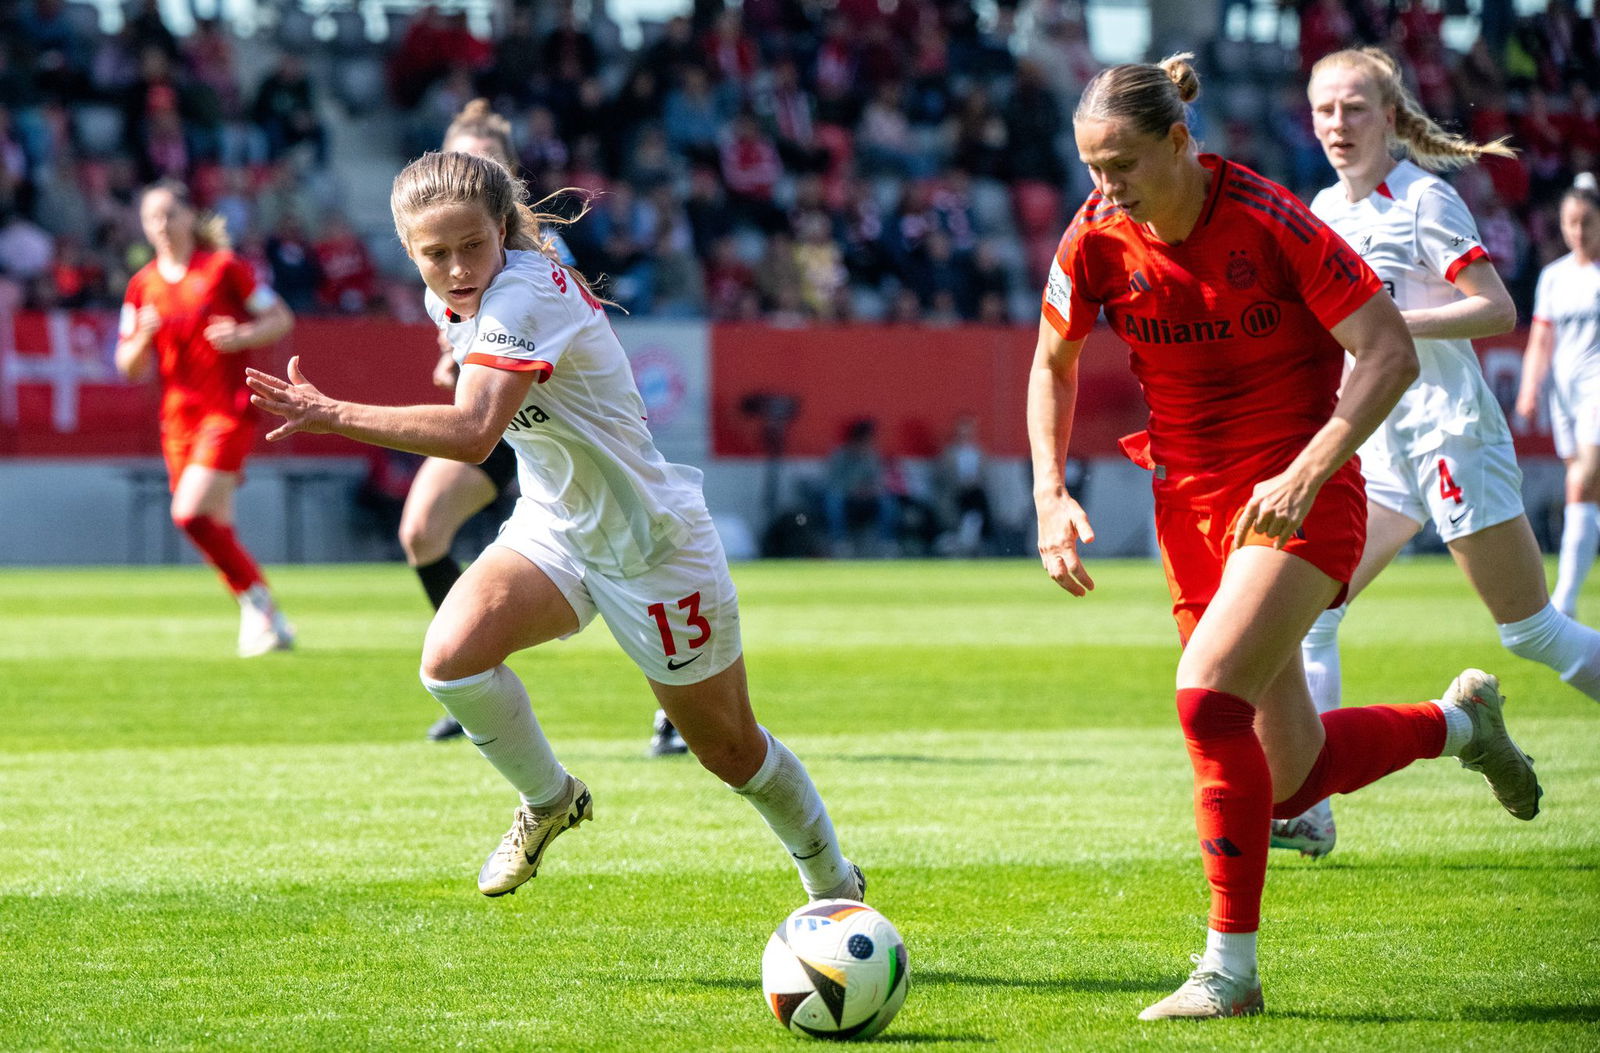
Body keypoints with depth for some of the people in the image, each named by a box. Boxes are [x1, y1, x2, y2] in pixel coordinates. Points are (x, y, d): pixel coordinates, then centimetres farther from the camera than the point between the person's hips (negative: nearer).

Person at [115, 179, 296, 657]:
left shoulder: (223, 267, -3)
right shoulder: (143, 285, 10)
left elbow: (281, 319, 2)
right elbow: (129, 368, 11)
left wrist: (243, 336, -17)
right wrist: (144, 337, -10)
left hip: (229, 410, -6)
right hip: (178, 416, 6)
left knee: (191, 513, -21)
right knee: (216, 530, 5)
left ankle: (255, 601, -8)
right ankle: (268, 620, 15)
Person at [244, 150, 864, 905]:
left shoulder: (524, 296, -31)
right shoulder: (453, 301, -5)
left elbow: (473, 433, -46)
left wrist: (334, 415, -48)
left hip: (652, 545, -6)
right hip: (553, 529, 7)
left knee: (729, 748, 9)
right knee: (452, 655, -23)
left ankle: (834, 885, 35)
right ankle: (548, 800, 4)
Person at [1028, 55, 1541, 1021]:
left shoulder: (1270, 221, -19)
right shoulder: (1097, 241, -6)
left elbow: (1391, 354, -18)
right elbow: (1053, 365, 12)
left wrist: (1303, 478, -27)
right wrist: (1052, 496, -1)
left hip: (1300, 500, -5)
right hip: (1191, 501, 5)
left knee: (1209, 695, -26)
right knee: (1290, 780, 6)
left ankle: (1231, 969, -15)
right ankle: (1459, 720, 36)